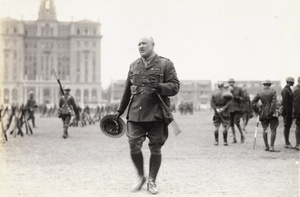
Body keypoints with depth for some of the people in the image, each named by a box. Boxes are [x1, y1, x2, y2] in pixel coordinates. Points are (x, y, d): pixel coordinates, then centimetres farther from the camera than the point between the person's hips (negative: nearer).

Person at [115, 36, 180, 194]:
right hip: (136, 113, 3)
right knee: (134, 147, -4)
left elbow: (175, 86, -4)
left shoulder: (165, 64, 2)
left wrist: (159, 87, -22)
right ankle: (141, 177, 18)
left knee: (155, 149, 3)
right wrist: (120, 110, 22)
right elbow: (127, 90, 22)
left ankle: (152, 182, 17)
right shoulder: (133, 66, 15)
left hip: (156, 114, -3)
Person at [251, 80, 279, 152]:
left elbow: (253, 102, 1)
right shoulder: (273, 91, -4)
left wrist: (257, 111, 8)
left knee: (264, 129, 14)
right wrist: (272, 112, -12)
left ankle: (266, 146, 16)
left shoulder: (259, 92, 4)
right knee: (273, 130, 0)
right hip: (271, 113, -3)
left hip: (263, 113, 3)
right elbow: (274, 102, -14)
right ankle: (272, 147, -8)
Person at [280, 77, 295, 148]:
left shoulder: (289, 89, 17)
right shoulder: (285, 90, -15)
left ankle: (287, 142, 18)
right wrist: (287, 112, -23)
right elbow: (285, 102, -20)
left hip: (289, 111, 10)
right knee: (286, 127, -6)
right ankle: (287, 143, -2)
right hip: (287, 111, -10)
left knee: (288, 126, 12)